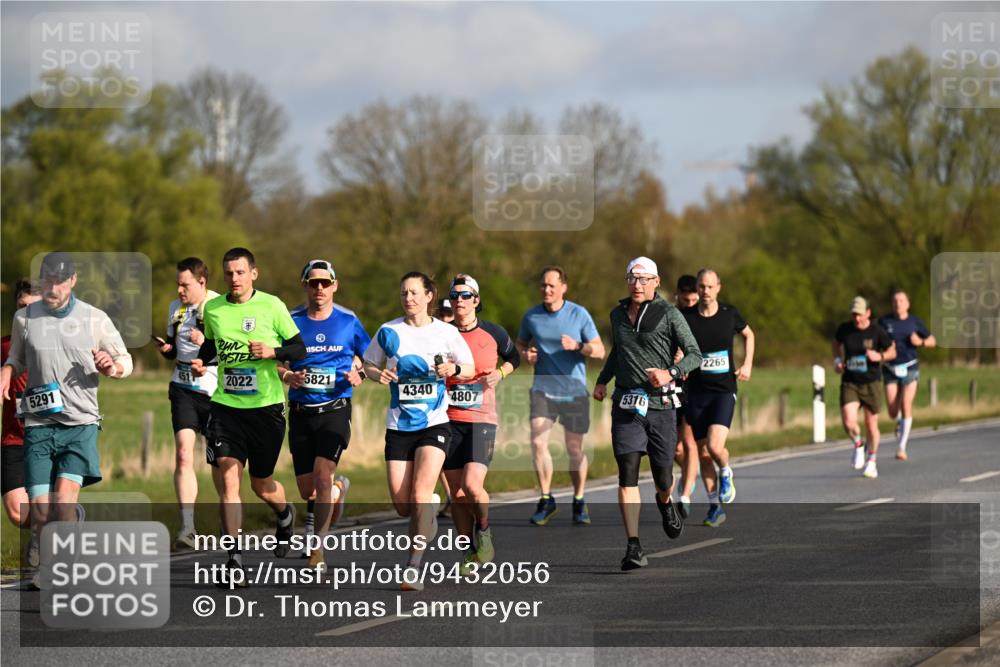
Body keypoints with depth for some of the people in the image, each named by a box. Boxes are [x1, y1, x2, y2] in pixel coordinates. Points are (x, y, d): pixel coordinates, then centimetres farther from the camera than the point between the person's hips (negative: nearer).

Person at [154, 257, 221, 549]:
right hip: (183, 389, 4)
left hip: (215, 391, -3)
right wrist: (166, 349, 0)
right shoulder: (175, 308, 10)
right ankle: (186, 528, -17)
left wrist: (208, 342, -27)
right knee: (183, 454, -13)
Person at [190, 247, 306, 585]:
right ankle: (234, 560, -10)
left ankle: (284, 514, 46)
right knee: (229, 478, -12)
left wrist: (273, 352, -18)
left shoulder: (271, 306, -5)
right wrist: (200, 361, 2)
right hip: (226, 404, 2)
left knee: (261, 485, 9)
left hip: (266, 405, -2)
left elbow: (299, 349, 0)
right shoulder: (212, 309, 4)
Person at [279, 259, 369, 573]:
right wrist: (287, 376, -12)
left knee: (322, 476, -21)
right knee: (307, 491, 6)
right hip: (301, 413, 2)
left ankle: (318, 550, -17)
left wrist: (359, 374, -8)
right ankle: (339, 488, 43)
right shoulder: (291, 321, 4)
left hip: (335, 409, -2)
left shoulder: (349, 322, 3)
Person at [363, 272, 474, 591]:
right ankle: (431, 508, 38)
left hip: (435, 424, -2)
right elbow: (369, 364, 13)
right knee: (402, 505, 1)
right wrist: (379, 374, -10)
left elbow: (470, 369, 8)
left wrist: (454, 369, -13)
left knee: (420, 494, -19)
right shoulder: (389, 332, 2)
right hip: (398, 426, 2)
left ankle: (413, 568, -16)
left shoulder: (446, 332, 0)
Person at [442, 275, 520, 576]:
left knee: (472, 485, -17)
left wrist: (499, 373, 0)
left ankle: (484, 529, 13)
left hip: (482, 419, -2)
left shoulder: (493, 333, 1)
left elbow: (513, 358, 19)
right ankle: (469, 552, 18)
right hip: (449, 419, 2)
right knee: (457, 492, 3)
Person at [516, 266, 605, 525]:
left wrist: (577, 346, -24)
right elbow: (520, 343, 19)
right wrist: (525, 354, -4)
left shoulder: (579, 314, -4)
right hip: (543, 389, 1)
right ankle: (546, 500, -4)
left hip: (574, 390, -1)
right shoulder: (531, 316, 3)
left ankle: (579, 501, 23)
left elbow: (599, 350, -5)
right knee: (538, 441, -15)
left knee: (575, 448, 5)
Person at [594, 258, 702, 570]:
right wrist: (602, 380, 19)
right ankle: (633, 547, -15)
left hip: (660, 405, -2)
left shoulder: (669, 315, -2)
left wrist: (671, 373, -22)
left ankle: (665, 503, 45)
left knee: (663, 478, 6)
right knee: (628, 472, -13)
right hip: (626, 405, 2)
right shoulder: (618, 315, 12)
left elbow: (694, 354, -5)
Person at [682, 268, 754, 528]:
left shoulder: (729, 314, -1)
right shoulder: (686, 318, -3)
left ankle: (726, 473, 15)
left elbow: (748, 335, 19)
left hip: (724, 391, -1)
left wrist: (747, 364, 7)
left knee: (715, 446, -20)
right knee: (703, 453, 4)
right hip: (696, 392, 2)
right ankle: (715, 507, 17)